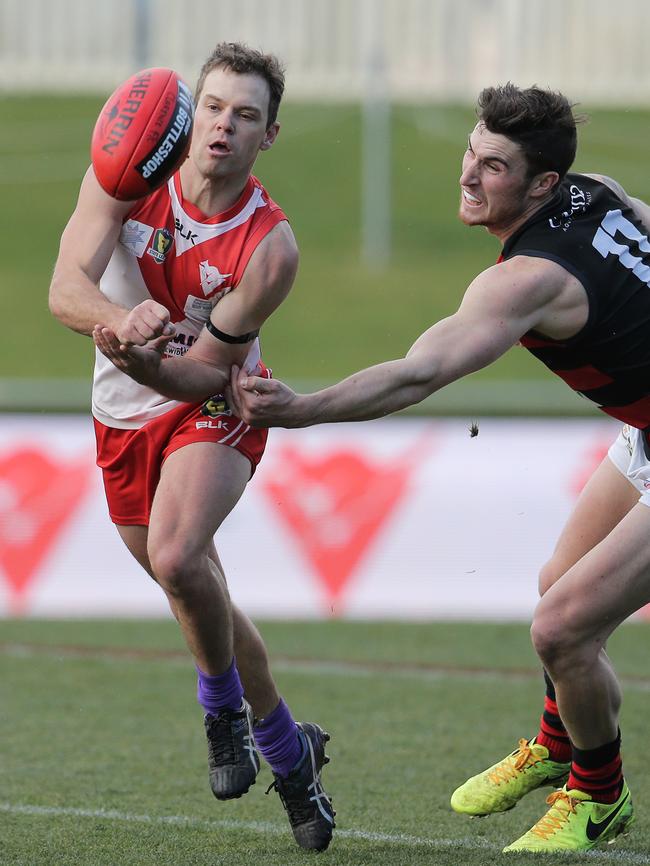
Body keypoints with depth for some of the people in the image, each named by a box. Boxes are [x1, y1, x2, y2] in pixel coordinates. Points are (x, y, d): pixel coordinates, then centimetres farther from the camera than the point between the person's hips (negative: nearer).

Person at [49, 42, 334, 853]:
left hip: (213, 407, -4)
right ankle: (289, 751, 34)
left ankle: (226, 709, -4)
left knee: (177, 557, -31)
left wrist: (145, 361, -41)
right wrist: (122, 318, -49)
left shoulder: (270, 246, -23)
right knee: (200, 601, 14)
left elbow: (210, 370, -20)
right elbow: (65, 288, -28)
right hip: (123, 417, 4)